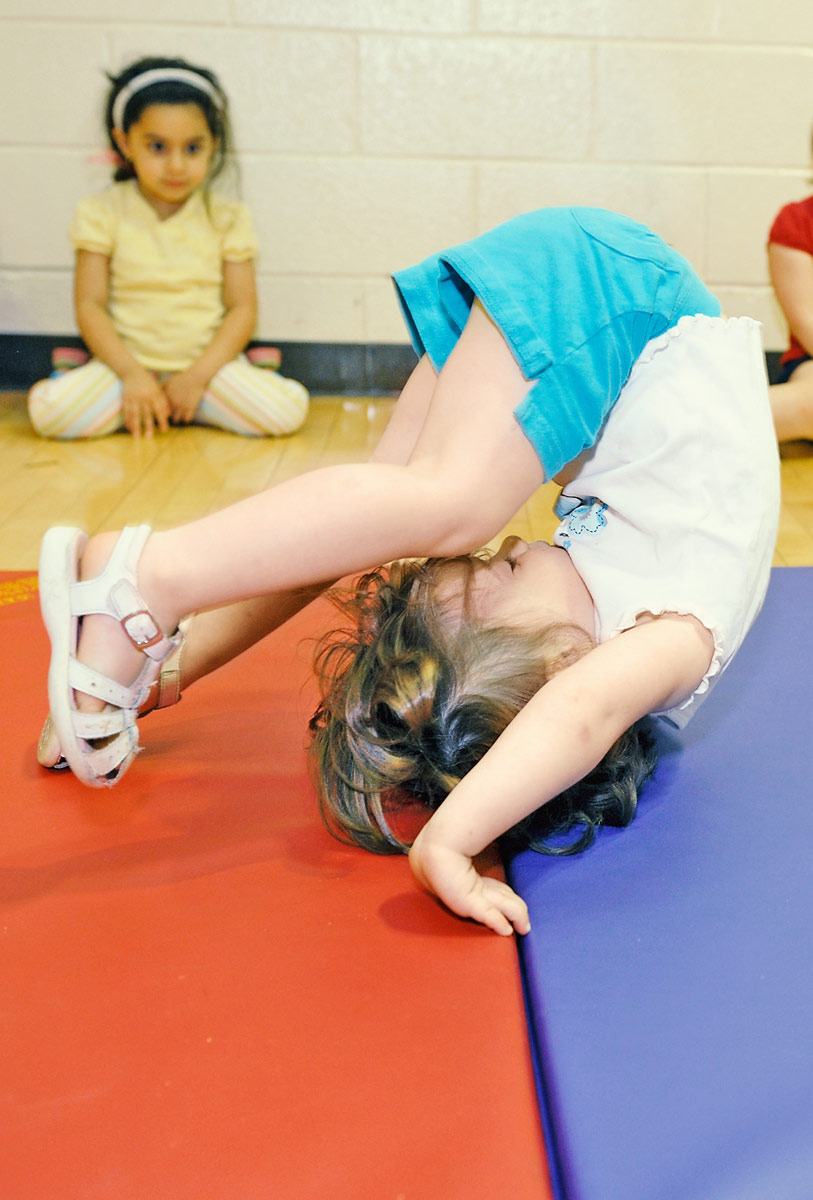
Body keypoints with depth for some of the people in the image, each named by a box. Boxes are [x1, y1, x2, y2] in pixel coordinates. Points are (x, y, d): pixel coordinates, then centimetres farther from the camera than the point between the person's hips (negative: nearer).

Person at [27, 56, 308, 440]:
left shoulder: (227, 217, 2)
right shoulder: (102, 212, 0)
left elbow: (242, 308, -2)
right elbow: (90, 305, -4)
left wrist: (197, 376, -14)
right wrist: (132, 374, -17)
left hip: (207, 361, 1)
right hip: (127, 361, -1)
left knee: (288, 409, -24)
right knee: (48, 410, -28)